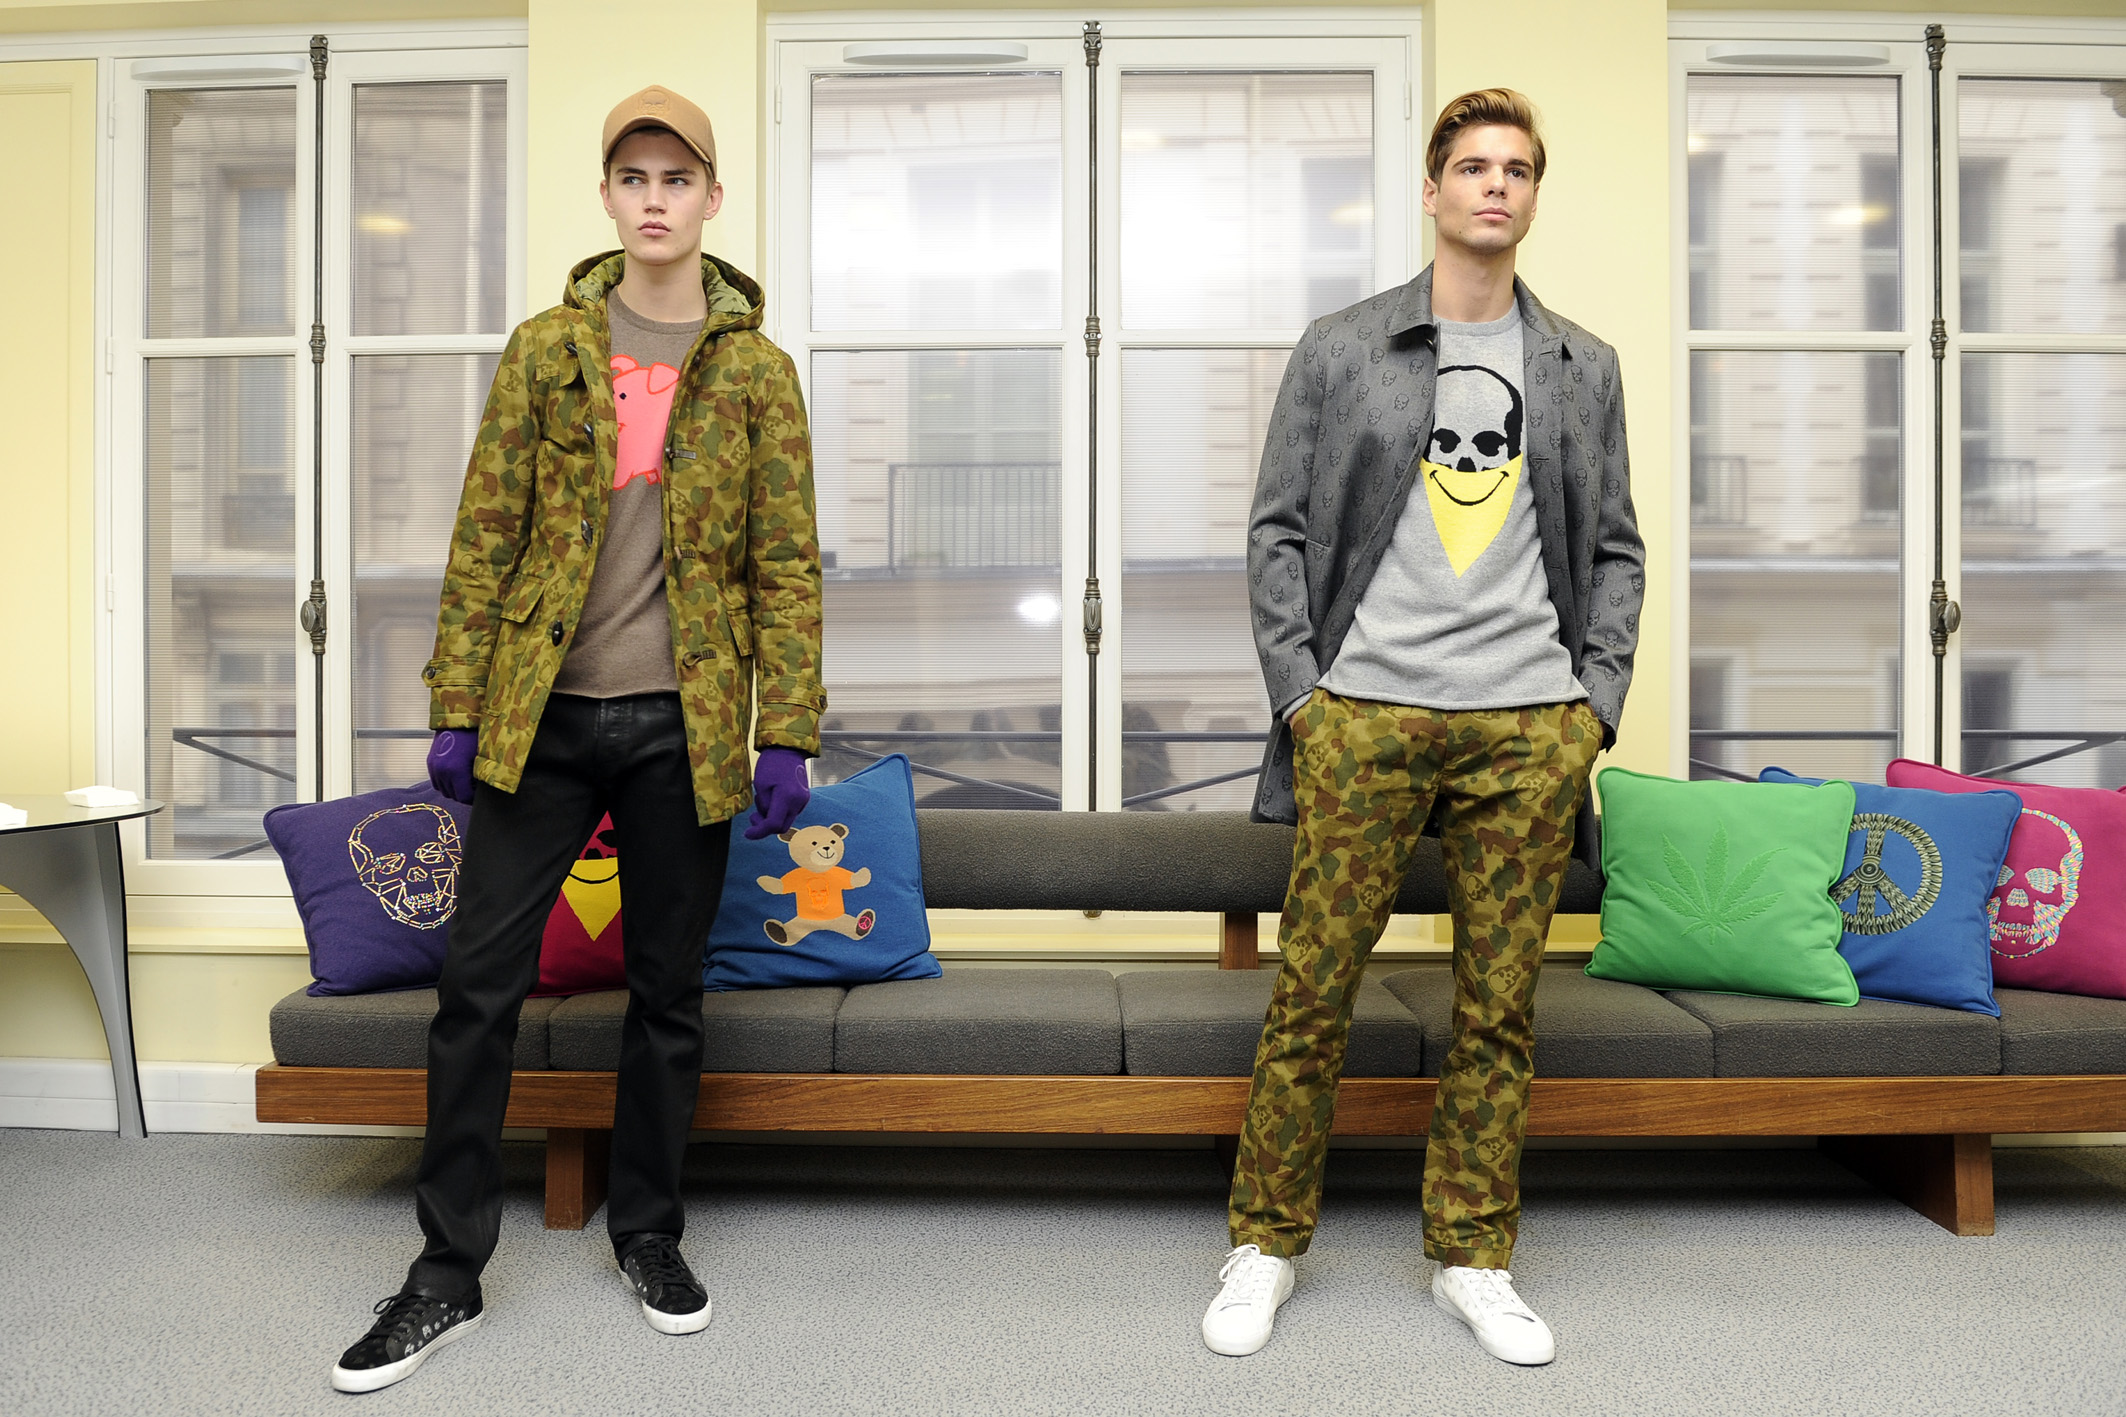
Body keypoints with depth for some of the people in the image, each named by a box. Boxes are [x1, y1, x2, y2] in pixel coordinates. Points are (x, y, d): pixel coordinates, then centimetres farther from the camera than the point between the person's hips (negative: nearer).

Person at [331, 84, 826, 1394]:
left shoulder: (756, 370, 3)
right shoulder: (546, 350, 6)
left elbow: (787, 562, 0)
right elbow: (486, 534, 4)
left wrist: (790, 735, -6)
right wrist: (456, 707, -1)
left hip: (684, 725, -1)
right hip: (542, 713, 1)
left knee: (669, 992, 9)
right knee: (479, 981, 2)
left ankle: (649, 1232, 28)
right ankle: (450, 1272, 18)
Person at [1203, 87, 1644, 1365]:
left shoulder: (1583, 368, 15)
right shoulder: (1338, 350, 7)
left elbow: (1614, 550, 15)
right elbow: (1279, 530, 4)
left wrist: (1597, 702, 3)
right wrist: (1299, 692, -5)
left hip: (1531, 726, 2)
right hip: (1365, 716, -2)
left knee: (1501, 1006, 7)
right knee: (1315, 991, 1)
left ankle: (1474, 1259, 23)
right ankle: (1267, 1245, 18)